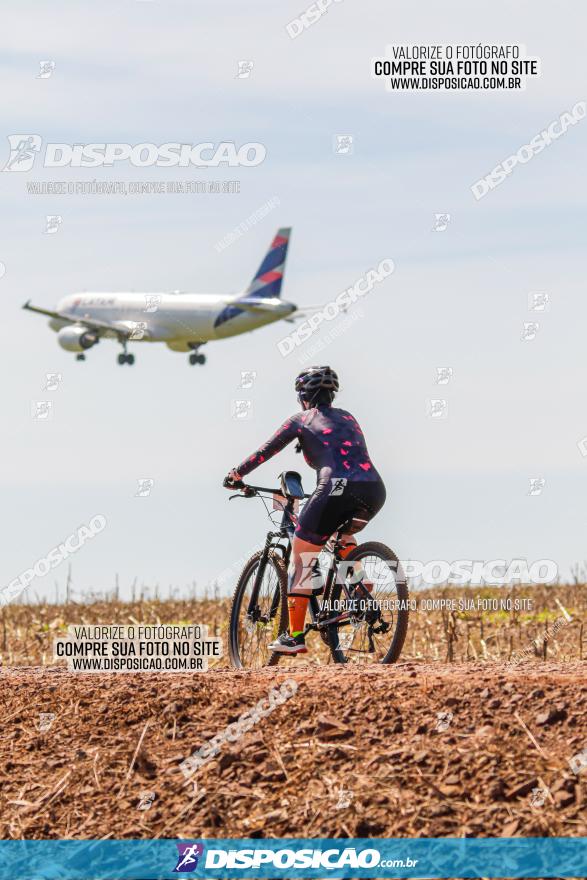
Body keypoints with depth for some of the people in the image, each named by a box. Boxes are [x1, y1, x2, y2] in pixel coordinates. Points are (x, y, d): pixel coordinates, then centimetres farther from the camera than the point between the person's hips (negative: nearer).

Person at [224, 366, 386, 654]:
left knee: (301, 558, 7)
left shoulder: (302, 419, 15)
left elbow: (265, 451, 17)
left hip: (338, 489, -6)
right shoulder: (347, 418, 29)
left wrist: (236, 475, 32)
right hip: (374, 490, 6)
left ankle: (294, 636, 2)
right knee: (342, 535, 38)